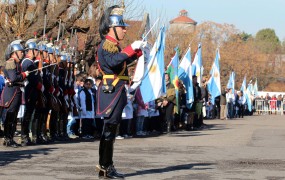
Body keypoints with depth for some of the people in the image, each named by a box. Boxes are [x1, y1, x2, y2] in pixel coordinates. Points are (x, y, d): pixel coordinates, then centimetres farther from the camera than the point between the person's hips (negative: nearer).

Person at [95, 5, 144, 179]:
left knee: (110, 129, 12)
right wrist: (131, 48, -29)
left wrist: (139, 51, 22)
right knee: (109, 128, -8)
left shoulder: (113, 45, 19)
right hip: (112, 91, -10)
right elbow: (113, 61, -31)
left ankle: (105, 166, 17)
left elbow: (124, 61, 32)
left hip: (116, 92, 10)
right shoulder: (107, 44, -12)